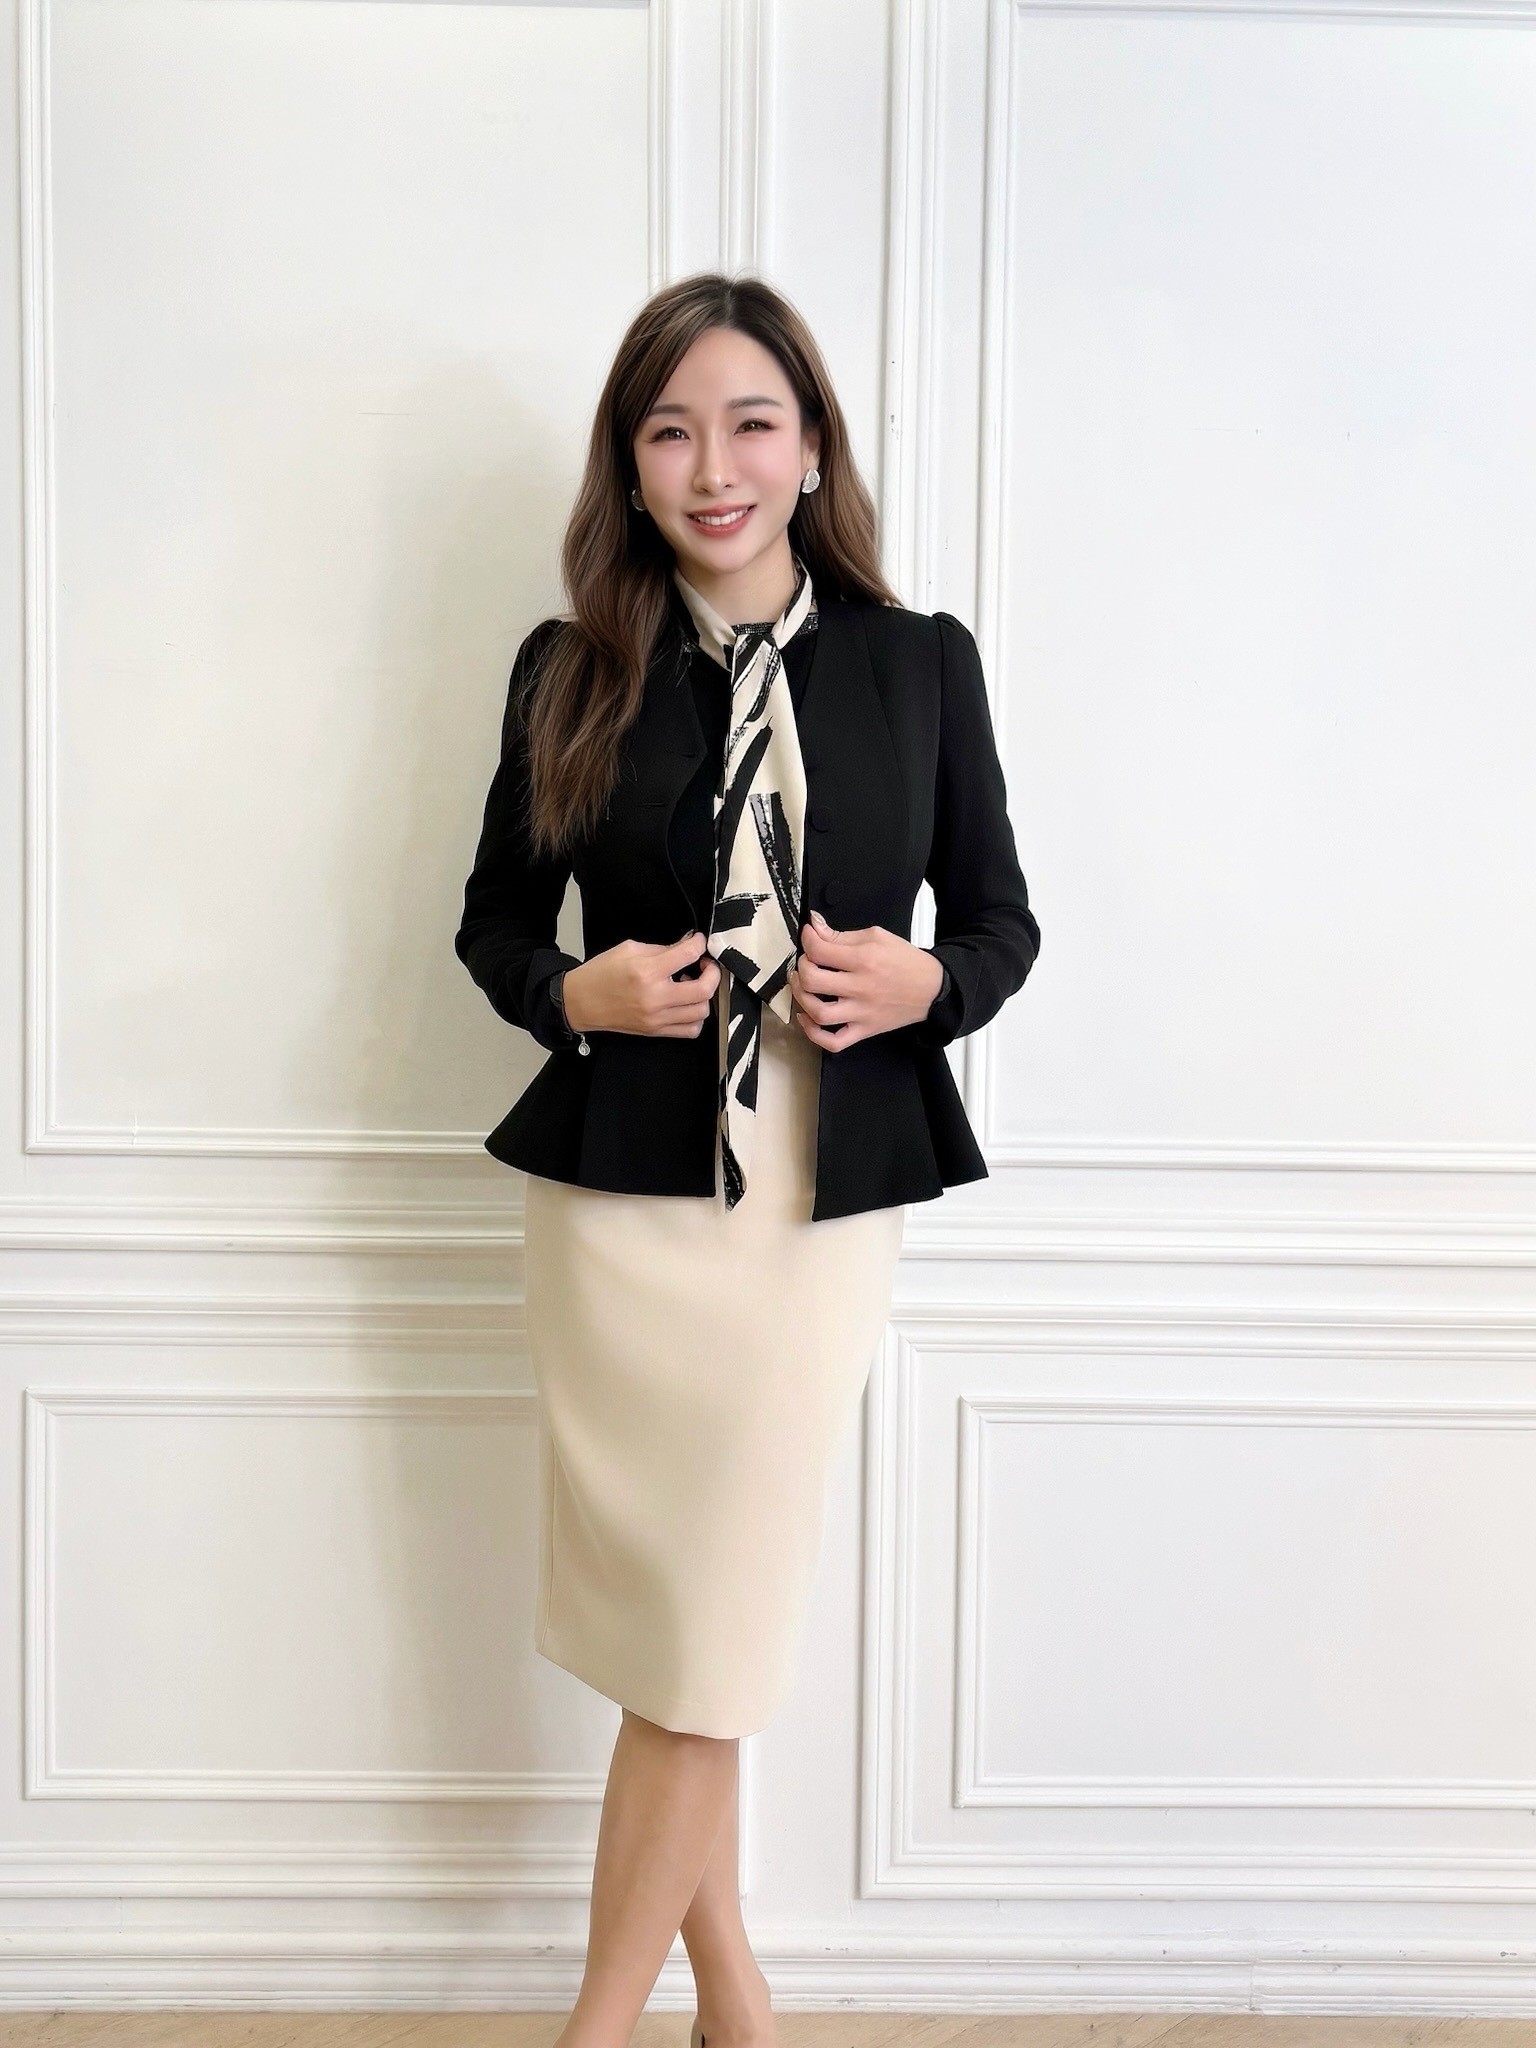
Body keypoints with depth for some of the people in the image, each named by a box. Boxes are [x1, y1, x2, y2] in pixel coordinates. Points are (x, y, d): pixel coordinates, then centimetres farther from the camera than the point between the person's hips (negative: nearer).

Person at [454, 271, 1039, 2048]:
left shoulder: (921, 663, 3)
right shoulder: (570, 669, 3)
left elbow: (1000, 918, 8)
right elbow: (495, 917, 10)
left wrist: (920, 981, -13)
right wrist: (577, 993, -11)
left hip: (826, 1204, 0)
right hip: (620, 1192, 1)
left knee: (704, 1639, 3)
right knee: (665, 1623, 10)